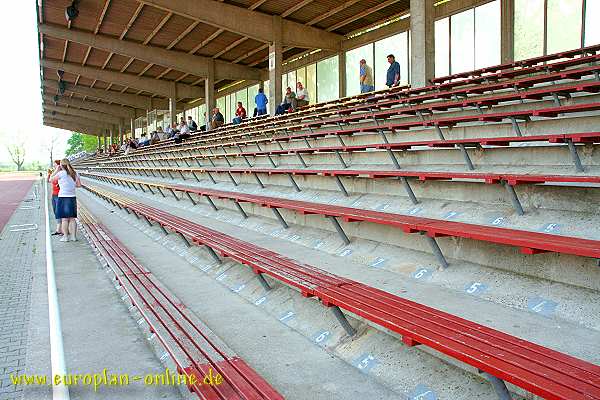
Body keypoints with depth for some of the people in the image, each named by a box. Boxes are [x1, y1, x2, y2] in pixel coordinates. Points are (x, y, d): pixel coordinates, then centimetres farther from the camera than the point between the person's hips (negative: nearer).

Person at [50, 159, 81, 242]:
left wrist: (56, 170, 7)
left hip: (63, 197, -5)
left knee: (64, 219, 0)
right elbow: (79, 185, 8)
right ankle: (73, 236, 11)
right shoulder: (74, 173, 5)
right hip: (72, 198, 5)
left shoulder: (61, 173, -11)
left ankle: (65, 237, 2)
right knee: (72, 218, 10)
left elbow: (51, 179, 2)